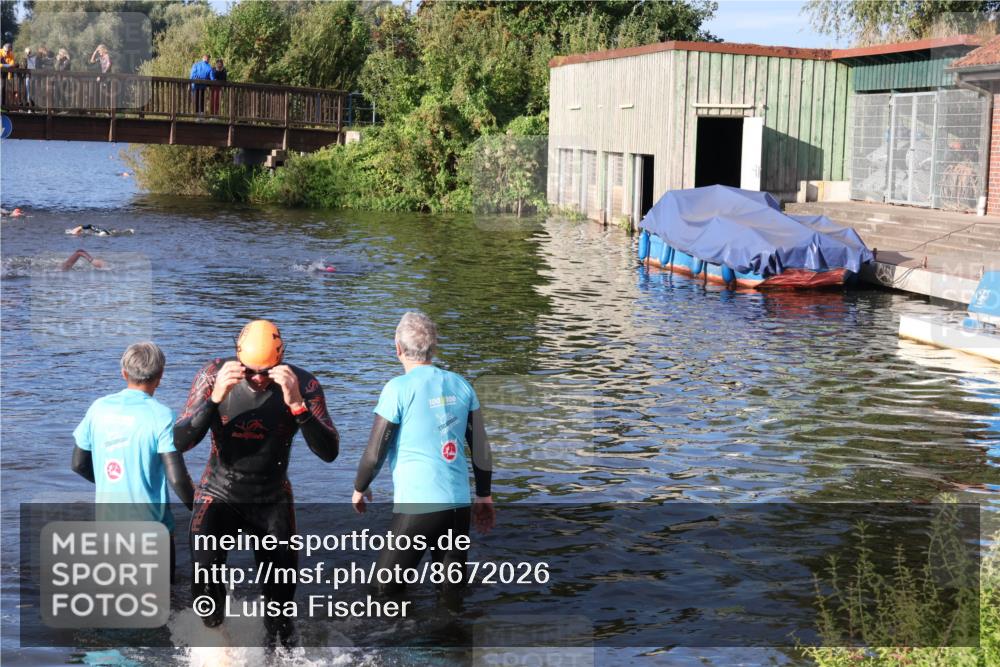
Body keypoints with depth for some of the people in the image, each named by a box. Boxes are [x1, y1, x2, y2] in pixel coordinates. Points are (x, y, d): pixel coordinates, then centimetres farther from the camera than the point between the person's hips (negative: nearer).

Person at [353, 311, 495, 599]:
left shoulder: (398, 389, -9)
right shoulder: (460, 385, 6)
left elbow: (375, 452, -7)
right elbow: (481, 446, 9)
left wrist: (360, 488, 11)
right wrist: (484, 496, 20)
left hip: (416, 507, -5)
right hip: (459, 505, 5)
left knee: (385, 590, 7)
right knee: (453, 590, 15)